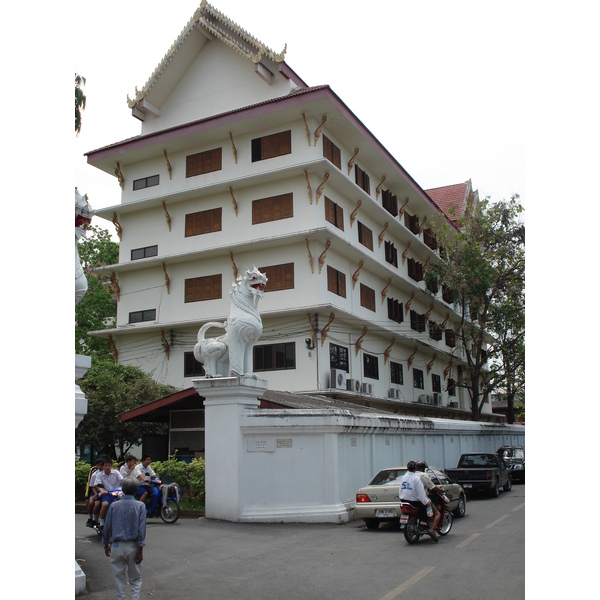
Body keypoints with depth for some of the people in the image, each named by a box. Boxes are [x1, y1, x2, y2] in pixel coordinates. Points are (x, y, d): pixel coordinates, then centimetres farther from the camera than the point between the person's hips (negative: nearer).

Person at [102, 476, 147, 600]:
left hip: (117, 546, 1)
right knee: (135, 579, 12)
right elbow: (141, 529, -10)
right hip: (133, 546, -1)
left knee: (119, 578, 13)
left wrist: (106, 544, 18)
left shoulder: (114, 506, -2)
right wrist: (140, 550, -7)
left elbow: (107, 527, 4)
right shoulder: (140, 506, -6)